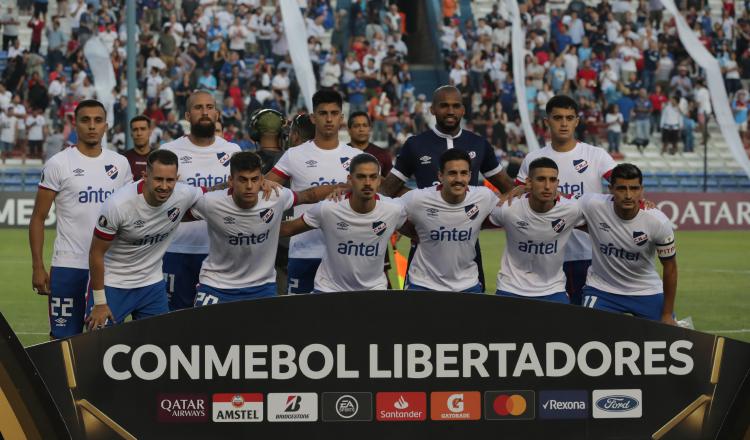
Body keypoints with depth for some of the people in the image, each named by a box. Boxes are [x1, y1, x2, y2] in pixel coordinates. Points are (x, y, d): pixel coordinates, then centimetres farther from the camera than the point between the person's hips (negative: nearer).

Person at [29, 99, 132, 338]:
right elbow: (38, 218, -1)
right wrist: (37, 267, -8)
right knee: (63, 338, -1)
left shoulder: (120, 164, 8)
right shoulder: (58, 164, -3)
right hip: (68, 266, -4)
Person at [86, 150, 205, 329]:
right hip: (112, 285, -4)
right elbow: (96, 253, -15)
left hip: (152, 284, 4)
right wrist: (99, 303, -12)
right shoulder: (118, 205, -26)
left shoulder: (184, 195, -15)